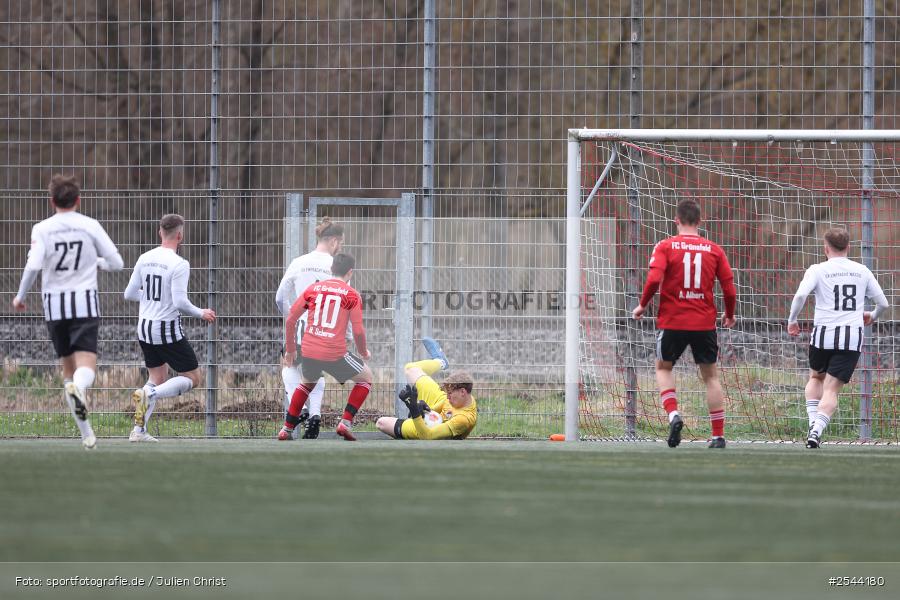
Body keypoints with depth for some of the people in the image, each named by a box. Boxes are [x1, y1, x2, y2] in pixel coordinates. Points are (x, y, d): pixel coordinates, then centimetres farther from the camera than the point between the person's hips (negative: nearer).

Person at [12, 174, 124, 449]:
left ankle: (86, 432, 13)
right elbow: (116, 263, 3)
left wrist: (20, 297, 2)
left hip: (54, 304, 1)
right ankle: (79, 387, -46)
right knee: (86, 365, -9)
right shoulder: (90, 226, 2)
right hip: (85, 302, -1)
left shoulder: (42, 229, 0)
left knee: (68, 366, 14)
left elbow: (33, 266, -13)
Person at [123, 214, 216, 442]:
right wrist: (201, 314, -4)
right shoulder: (179, 264, -16)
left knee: (158, 378, 20)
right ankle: (149, 394, -18)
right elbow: (180, 302, -22)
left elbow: (129, 294, 8)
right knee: (194, 378, 5)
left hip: (145, 329, 7)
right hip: (168, 330, -7)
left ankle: (139, 430, 9)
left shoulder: (145, 259, 3)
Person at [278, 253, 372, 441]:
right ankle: (346, 423, 6)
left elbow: (290, 320, 10)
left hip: (309, 351, 4)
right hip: (335, 354, -4)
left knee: (306, 382, 33)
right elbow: (358, 331, -4)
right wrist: (364, 353, 15)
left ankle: (287, 429, 26)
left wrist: (290, 349, 22)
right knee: (366, 377, 19)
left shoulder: (312, 289, 10)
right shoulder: (352, 295, -1)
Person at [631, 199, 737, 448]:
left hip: (672, 322, -1)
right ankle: (718, 435, 9)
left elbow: (654, 279, -16)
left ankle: (673, 414, -6)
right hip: (705, 323, 1)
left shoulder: (665, 247, -4)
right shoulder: (713, 250, 2)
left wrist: (642, 305, 0)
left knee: (663, 367, 19)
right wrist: (729, 315, 20)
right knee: (710, 375, 12)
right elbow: (729, 288, 2)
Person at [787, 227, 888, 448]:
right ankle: (817, 431, -19)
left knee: (816, 377, 26)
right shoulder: (862, 271, 9)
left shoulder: (818, 270, 0)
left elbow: (800, 295, -16)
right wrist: (872, 316, 35)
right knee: (832, 389, 0)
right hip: (853, 335, 1)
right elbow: (883, 303, 13)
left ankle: (813, 423, 10)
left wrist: (792, 320, -1)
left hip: (824, 334, -1)